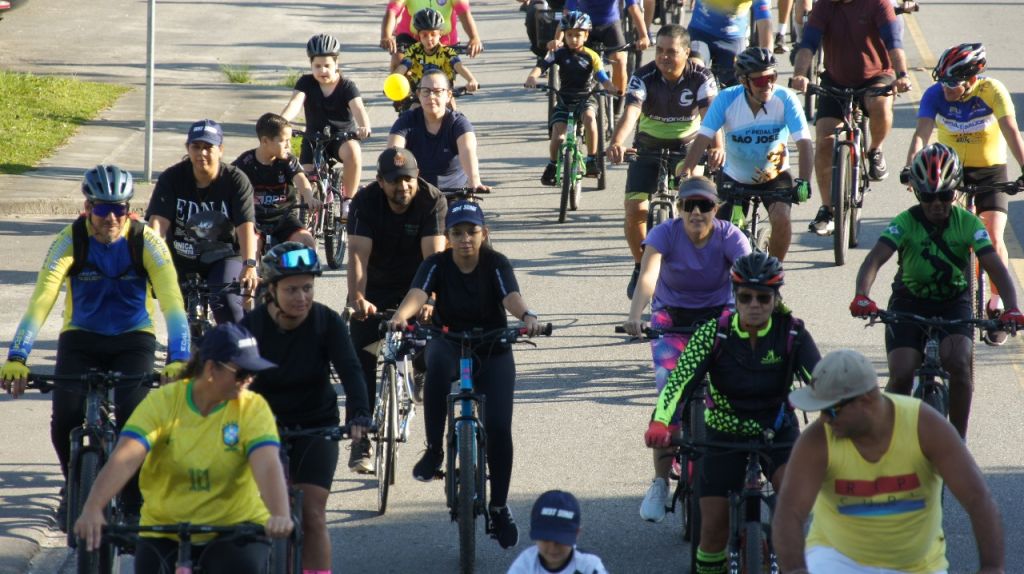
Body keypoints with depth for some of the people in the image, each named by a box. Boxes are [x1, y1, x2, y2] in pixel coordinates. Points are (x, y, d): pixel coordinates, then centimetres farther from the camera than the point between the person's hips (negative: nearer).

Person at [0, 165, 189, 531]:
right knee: (65, 420, -20)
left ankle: (134, 503, -1)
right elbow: (41, 299, -26)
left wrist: (178, 360, -42)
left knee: (134, 417, -24)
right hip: (81, 339, 1)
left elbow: (172, 303, -27)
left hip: (134, 339, -1)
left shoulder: (147, 242, -18)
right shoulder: (70, 241, -18)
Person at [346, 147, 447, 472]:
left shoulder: (432, 201, -22)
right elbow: (358, 254, -31)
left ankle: (423, 372, 9)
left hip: (415, 286, 0)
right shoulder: (365, 202, -21)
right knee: (363, 360, -9)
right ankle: (360, 444, -5)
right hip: (374, 289, 0)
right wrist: (357, 298, -48)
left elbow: (434, 255, -31)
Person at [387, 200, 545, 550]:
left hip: (492, 352, 0)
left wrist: (527, 316, -54)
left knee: (498, 428, -13)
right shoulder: (437, 265, -10)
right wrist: (401, 315, -52)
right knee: (438, 363, -39)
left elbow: (511, 297, -30)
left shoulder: (496, 264, -12)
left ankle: (499, 506, 5)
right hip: (449, 344, 0)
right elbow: (417, 293, -29)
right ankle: (434, 449, -28)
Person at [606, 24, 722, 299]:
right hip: (648, 149, 1)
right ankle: (640, 267, 12)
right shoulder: (643, 77, -19)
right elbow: (630, 111, -34)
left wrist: (717, 147, -52)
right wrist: (616, 142, -54)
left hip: (688, 148, -1)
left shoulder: (701, 78, -18)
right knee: (635, 209, -14)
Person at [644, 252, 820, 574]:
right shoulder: (714, 334, -16)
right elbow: (679, 381, -26)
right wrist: (660, 424, -44)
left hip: (777, 431, -1)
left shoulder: (791, 334, -15)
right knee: (714, 528, -4)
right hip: (725, 434, 1)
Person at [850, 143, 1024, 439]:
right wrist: (861, 296, -50)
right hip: (909, 303, 0)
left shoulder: (968, 223, -12)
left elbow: (994, 266, -20)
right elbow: (874, 259, -29)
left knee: (959, 364, -25)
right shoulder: (905, 223, -16)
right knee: (901, 375, -17)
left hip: (954, 304, 0)